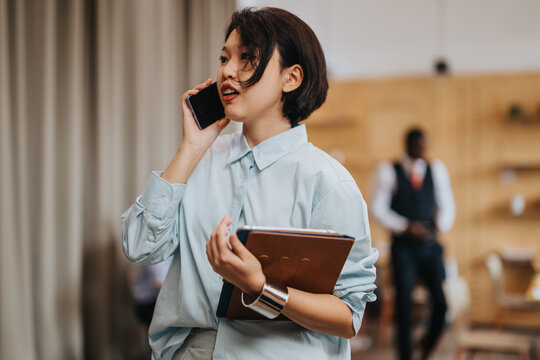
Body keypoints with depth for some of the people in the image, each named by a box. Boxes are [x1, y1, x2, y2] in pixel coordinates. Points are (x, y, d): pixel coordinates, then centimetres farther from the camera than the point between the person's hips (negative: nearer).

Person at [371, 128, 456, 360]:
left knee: (443, 303, -4)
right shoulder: (388, 171, 0)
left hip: (430, 246, 3)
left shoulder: (437, 169, 11)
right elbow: (377, 208, -3)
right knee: (404, 306, -1)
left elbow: (447, 205, 16)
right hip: (404, 247, -3)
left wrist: (441, 224, -4)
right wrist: (405, 226, -13)